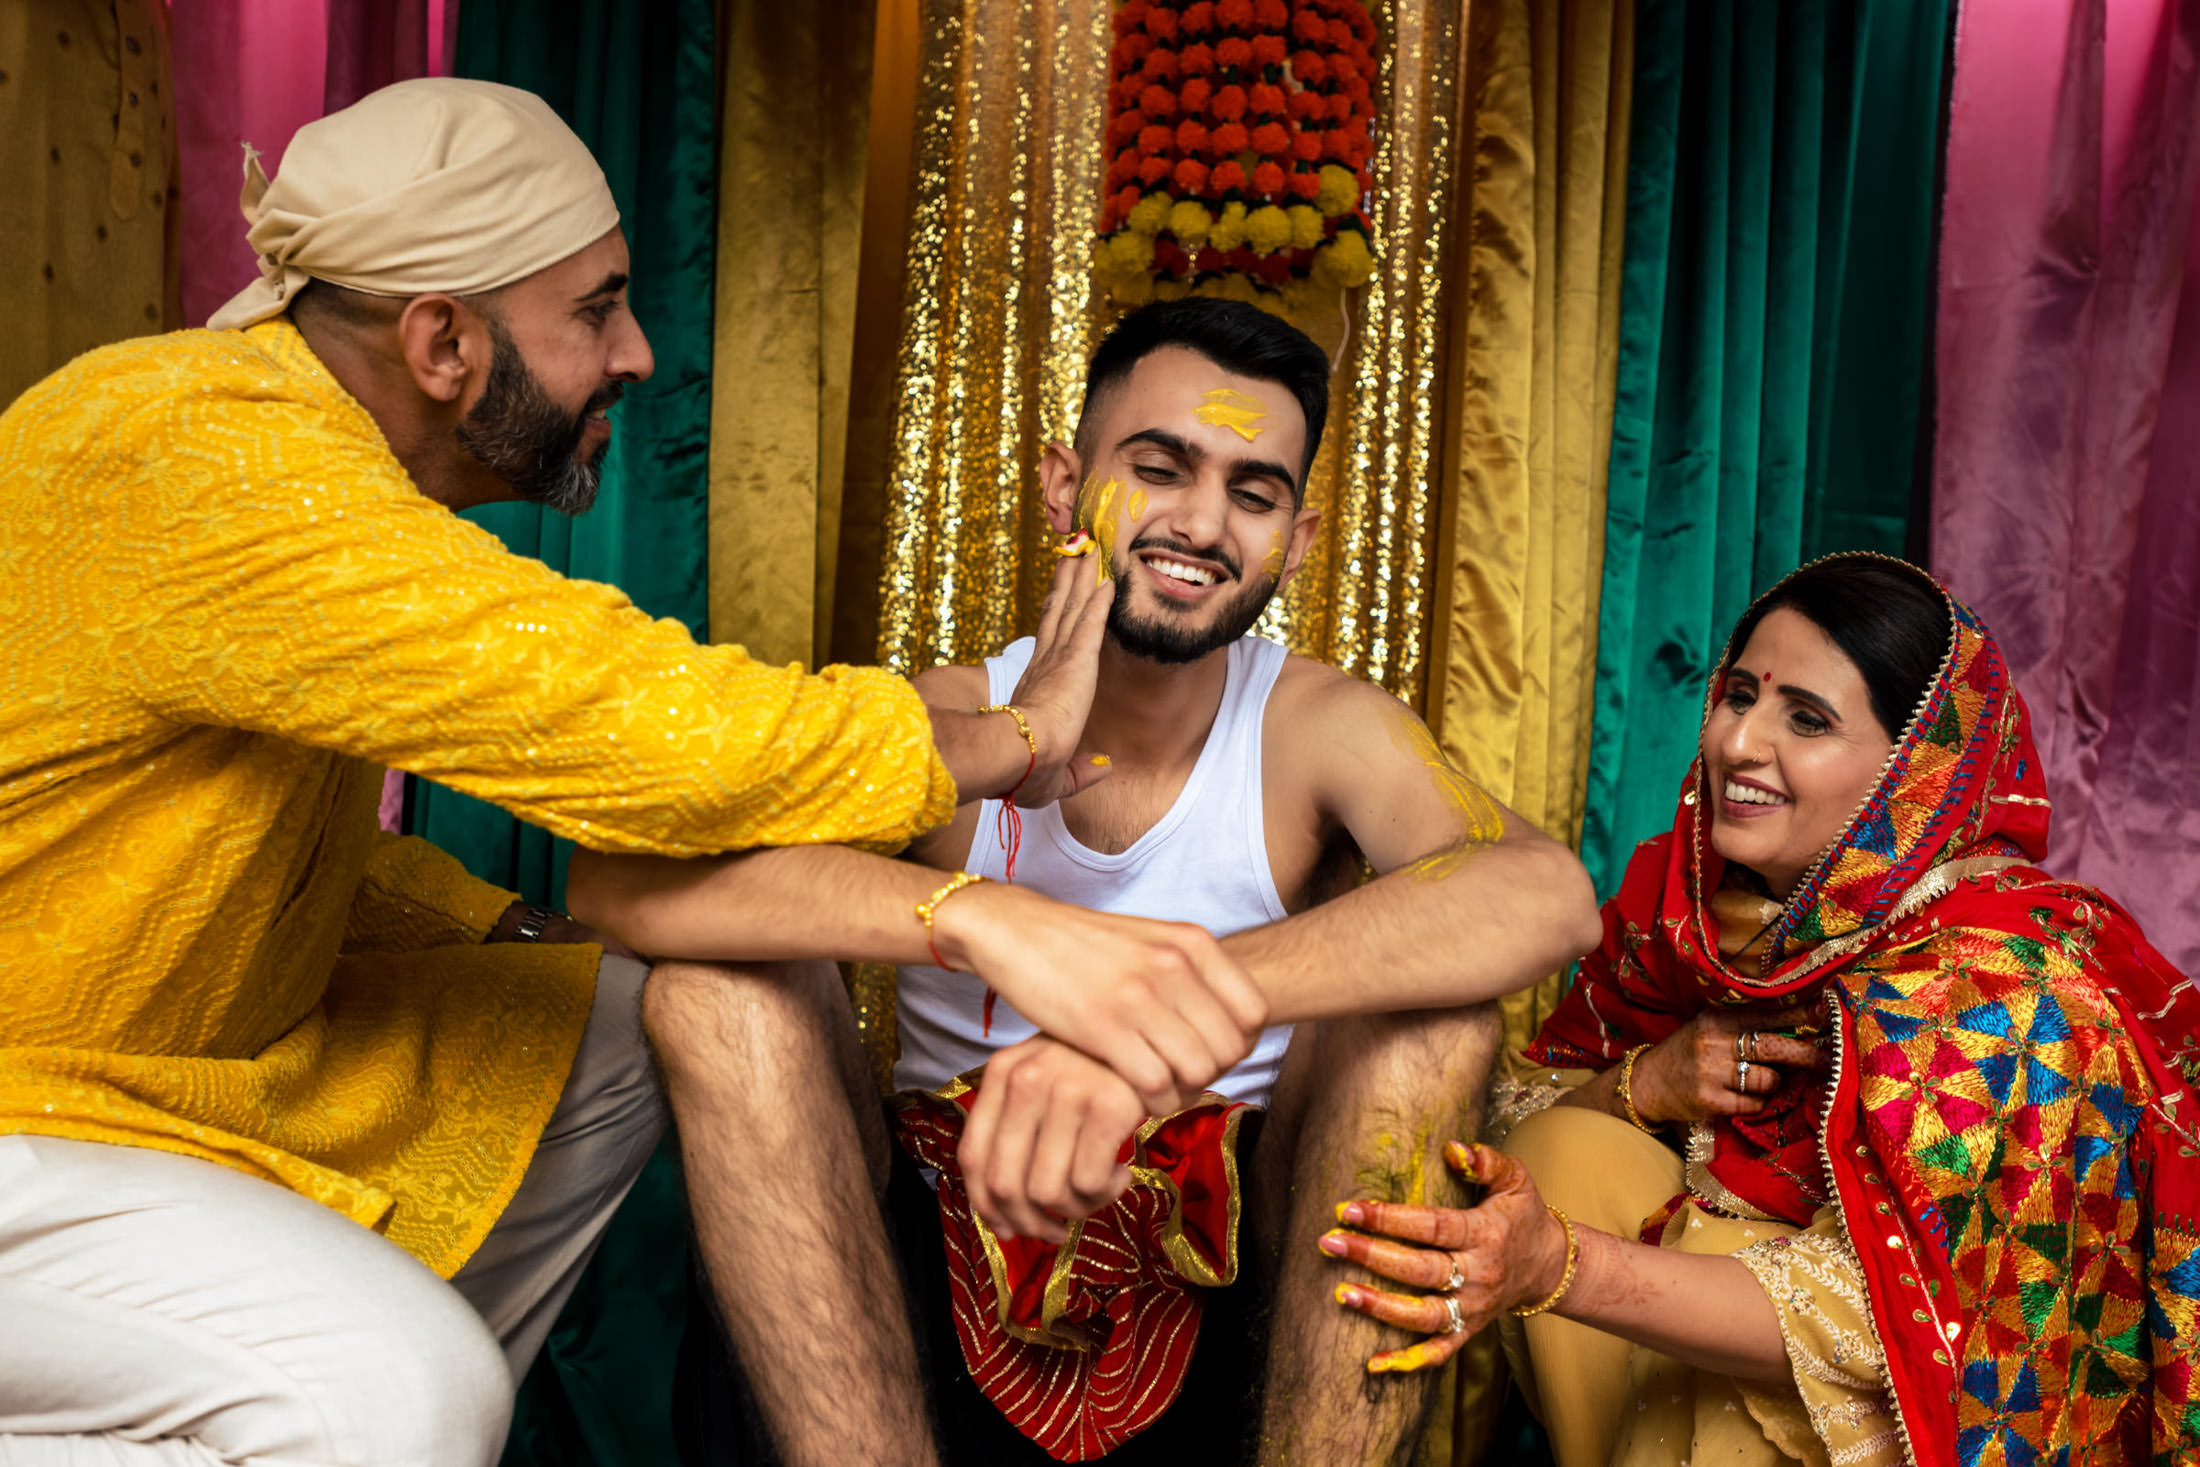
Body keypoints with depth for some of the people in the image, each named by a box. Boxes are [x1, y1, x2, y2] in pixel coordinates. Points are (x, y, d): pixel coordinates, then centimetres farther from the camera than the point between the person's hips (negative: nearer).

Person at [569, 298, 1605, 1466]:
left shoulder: (1323, 730, -8)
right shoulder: (943, 720, -7)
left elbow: (1548, 893, -30)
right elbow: (616, 879, -24)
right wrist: (980, 914, -41)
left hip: (1236, 1273, 0)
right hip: (951, 1246, 1)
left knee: (1433, 1012, -24)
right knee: (717, 982, -20)